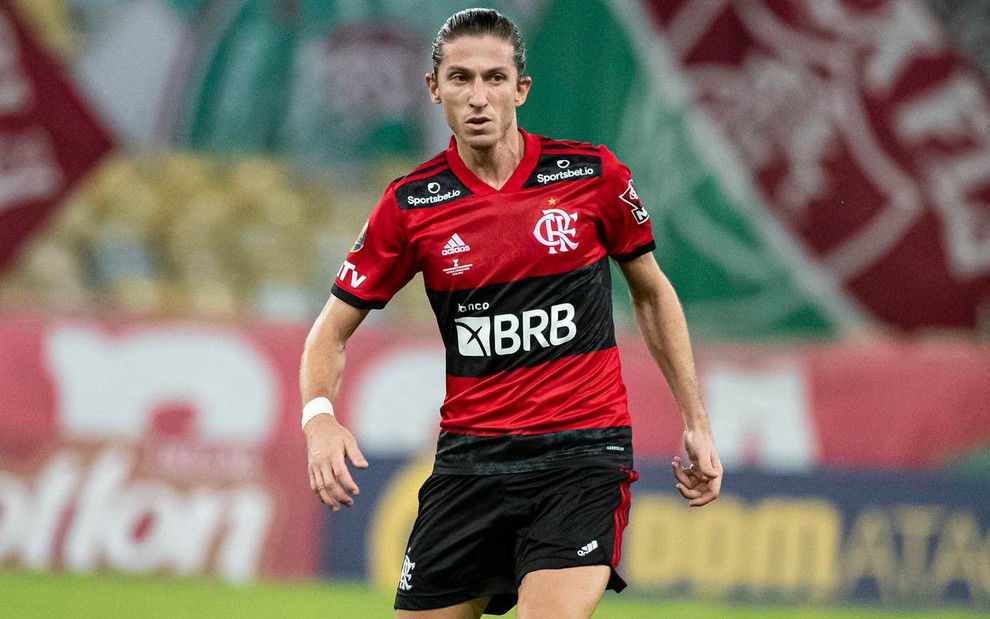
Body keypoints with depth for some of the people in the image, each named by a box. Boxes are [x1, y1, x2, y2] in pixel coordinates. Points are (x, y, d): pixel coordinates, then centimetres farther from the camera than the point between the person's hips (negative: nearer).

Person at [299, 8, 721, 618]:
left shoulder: (592, 174, -2)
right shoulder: (411, 204, -1)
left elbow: (652, 293, 13)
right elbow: (334, 328, 6)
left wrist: (697, 424, 10)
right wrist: (320, 417, -15)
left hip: (583, 453, -2)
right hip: (469, 457, 2)